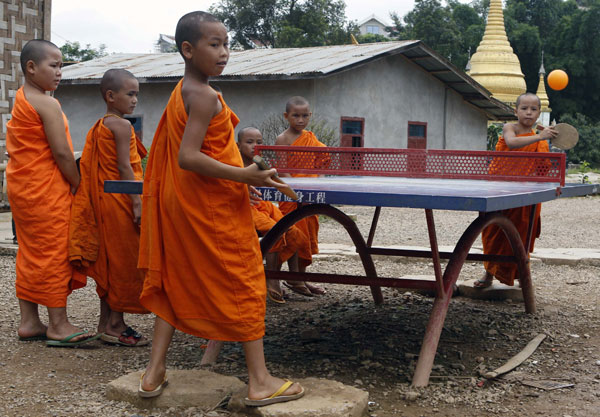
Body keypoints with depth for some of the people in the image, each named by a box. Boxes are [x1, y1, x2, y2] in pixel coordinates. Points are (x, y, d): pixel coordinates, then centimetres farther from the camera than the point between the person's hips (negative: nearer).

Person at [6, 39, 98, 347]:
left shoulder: (19, 101, 14)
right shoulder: (47, 104, -15)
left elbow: (14, 148, 14)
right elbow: (62, 153, -20)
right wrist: (78, 184, -8)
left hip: (22, 187, 9)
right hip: (46, 191, -9)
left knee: (31, 255, 13)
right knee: (54, 253, -3)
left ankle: (29, 322, 19)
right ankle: (58, 326, 3)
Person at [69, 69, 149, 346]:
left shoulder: (99, 126, 14)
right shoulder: (122, 125, -13)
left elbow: (93, 167, 15)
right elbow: (124, 167, -19)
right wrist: (137, 202, -20)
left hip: (103, 199, 9)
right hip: (120, 200, -9)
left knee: (108, 261, 13)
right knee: (122, 261, -2)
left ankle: (106, 321, 20)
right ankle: (115, 325, 3)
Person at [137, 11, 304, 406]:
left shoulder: (180, 93, 12)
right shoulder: (205, 96, -18)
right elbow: (188, 157, -26)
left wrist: (236, 177, 18)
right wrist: (244, 175, -28)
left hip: (182, 203, 9)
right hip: (214, 208, -9)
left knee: (177, 282, 15)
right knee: (244, 284, 0)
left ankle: (155, 371, 18)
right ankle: (260, 382, 7)